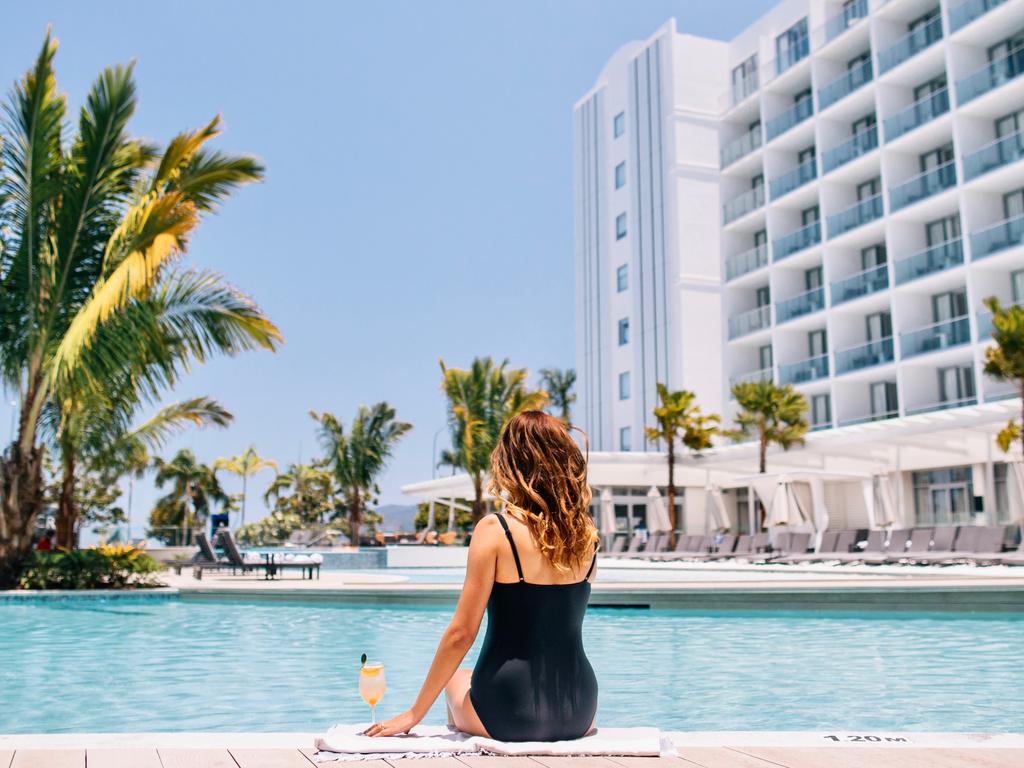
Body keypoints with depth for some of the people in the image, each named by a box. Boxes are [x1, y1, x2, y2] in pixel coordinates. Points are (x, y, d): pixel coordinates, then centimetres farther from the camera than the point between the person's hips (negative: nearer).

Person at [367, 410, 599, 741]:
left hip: (510, 714, -3)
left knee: (456, 679, 31)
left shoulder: (495, 529, -13)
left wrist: (414, 714, -1)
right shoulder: (586, 534, 1)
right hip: (580, 714, 4)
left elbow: (461, 633, -11)